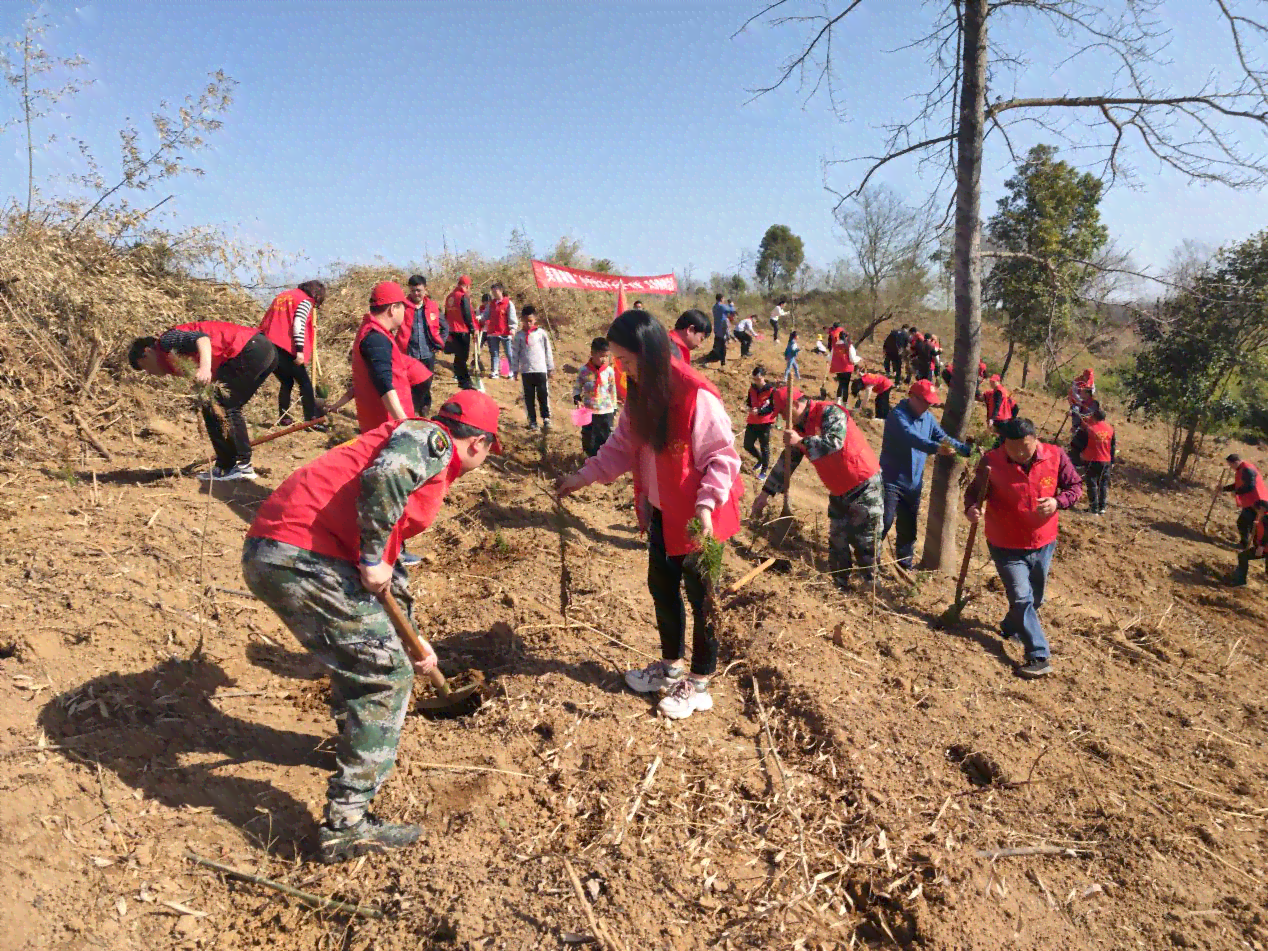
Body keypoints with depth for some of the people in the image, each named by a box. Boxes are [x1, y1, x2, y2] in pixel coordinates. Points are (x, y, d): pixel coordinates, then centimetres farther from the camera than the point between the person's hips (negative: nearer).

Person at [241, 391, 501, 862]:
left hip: (270, 551, 10)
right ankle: (346, 824, 2)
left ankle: (361, 746, 49)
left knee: (360, 649, 30)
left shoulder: (429, 465, 26)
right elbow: (383, 474, -25)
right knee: (387, 675, -4)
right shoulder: (431, 438, -1)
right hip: (302, 557, -10)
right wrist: (372, 559, -14)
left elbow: (388, 561, 33)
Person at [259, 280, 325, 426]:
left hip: (268, 345, 8)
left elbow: (270, 319, 26)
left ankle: (283, 418, 16)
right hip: (285, 348, -8)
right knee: (305, 382, -1)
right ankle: (312, 418, -7)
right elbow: (298, 324, -14)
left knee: (286, 382, 19)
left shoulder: (284, 295, 25)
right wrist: (300, 351, -18)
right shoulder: (306, 301, 0)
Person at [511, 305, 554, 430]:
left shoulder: (541, 333, 1)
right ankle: (532, 420, 13)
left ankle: (546, 419, 7)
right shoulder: (519, 335, 3)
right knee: (529, 396, 6)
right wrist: (515, 369, 6)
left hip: (541, 369, -1)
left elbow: (548, 351, 6)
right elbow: (515, 353, 8)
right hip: (526, 371, 1)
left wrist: (550, 368, 6)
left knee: (543, 395, 0)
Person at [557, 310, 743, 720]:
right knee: (661, 586, 19)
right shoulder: (641, 394, 1)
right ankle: (671, 664, 40)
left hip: (698, 518, -8)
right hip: (662, 512, 8)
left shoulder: (696, 395, -25)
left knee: (699, 595, 7)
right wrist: (584, 476, -1)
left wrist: (706, 504, -30)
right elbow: (623, 446, 7)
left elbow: (722, 455, -21)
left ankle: (699, 684, 24)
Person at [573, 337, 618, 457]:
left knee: (606, 436, 8)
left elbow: (613, 390, 4)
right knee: (588, 437, 8)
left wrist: (614, 406, 8)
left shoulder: (609, 371, -5)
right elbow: (577, 387, 2)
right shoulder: (584, 370, -8)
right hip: (589, 411, 0)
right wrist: (577, 398, -15)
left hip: (606, 411, 0)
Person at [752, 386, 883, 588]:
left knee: (865, 542, -3)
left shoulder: (830, 412, -19)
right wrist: (766, 493, 6)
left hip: (864, 486, -8)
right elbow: (787, 462, 9)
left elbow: (835, 441, -37)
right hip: (839, 492, 8)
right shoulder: (800, 426, 5)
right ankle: (840, 586, 23)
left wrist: (801, 441, -32)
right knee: (837, 543, 12)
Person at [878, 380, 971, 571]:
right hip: (892, 481, -7)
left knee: (909, 528, 13)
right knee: (884, 522, -9)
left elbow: (944, 438, 10)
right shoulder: (898, 415, -17)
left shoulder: (928, 418, 7)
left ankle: (905, 565, 26)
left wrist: (969, 450, -4)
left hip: (914, 484, 7)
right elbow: (912, 437, -34)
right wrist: (936, 448, -49)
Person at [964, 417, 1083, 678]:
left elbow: (1075, 486, 1)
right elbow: (975, 491, -6)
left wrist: (1058, 502, -20)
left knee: (1034, 599, 21)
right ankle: (1039, 658, 1)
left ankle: (1010, 627, 49)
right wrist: (971, 507, -29)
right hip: (1006, 547, -4)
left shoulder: (1055, 456, -11)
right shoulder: (992, 461, -17)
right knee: (1022, 599, -8)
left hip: (1043, 544, 4)